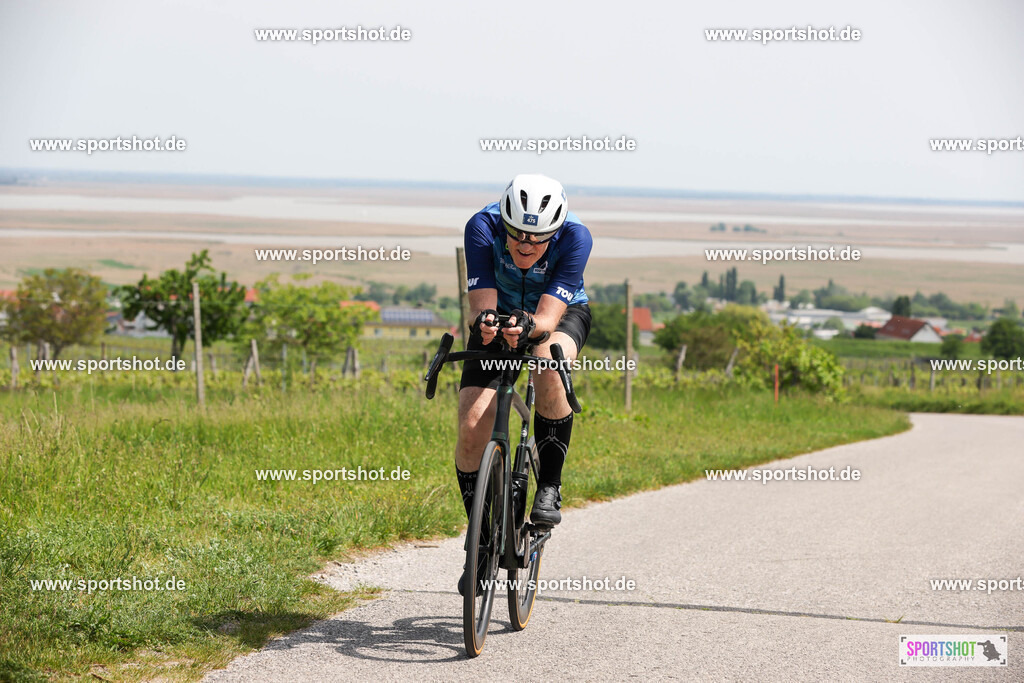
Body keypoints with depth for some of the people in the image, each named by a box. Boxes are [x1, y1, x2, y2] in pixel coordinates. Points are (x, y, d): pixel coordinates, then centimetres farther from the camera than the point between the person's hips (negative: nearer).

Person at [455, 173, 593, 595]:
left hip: (562, 314, -1)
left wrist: (528, 327, -59)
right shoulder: (483, 227, -30)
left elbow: (549, 316, -37)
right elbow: (481, 304, -33)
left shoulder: (575, 237, -32)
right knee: (472, 428, -16)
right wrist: (484, 322, -56)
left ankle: (549, 488, -22)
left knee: (547, 362, -38)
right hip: (500, 314, 1)